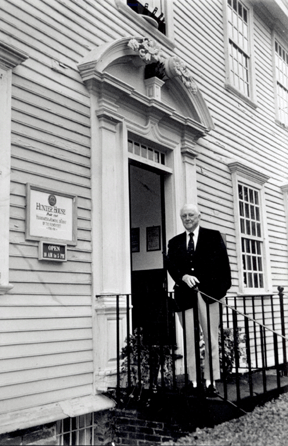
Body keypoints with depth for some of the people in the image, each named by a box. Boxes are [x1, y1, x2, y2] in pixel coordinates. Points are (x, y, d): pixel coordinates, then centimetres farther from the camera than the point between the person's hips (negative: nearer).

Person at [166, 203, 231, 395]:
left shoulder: (213, 236, 9)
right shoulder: (174, 242, 16)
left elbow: (223, 262, 3)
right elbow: (171, 265, 4)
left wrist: (223, 287, -5)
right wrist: (184, 277, -15)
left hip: (208, 292, -2)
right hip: (185, 295, 2)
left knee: (211, 338, 1)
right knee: (190, 340, 4)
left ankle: (211, 381, 7)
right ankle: (193, 381, 9)